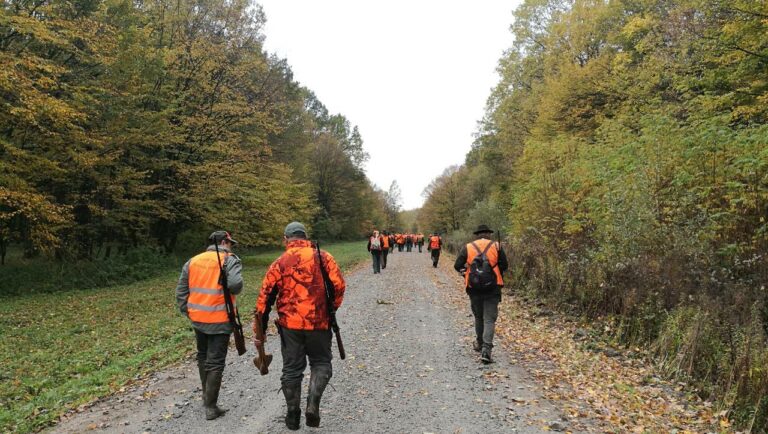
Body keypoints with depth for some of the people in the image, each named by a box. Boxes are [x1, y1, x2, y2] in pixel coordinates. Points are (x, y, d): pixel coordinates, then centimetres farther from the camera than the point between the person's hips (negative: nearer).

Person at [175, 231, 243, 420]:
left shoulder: (192, 262, 9)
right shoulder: (229, 260, -8)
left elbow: (181, 291, 9)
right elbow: (235, 284, -25)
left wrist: (187, 311, 16)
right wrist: (233, 291, -4)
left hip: (198, 318, 6)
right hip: (219, 320, -5)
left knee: (203, 356, 23)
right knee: (215, 362, 3)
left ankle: (206, 396, 37)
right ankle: (211, 407, 7)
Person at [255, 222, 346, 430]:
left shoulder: (279, 263, 1)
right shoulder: (323, 257, -2)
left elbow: (265, 297, 1)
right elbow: (339, 286, -6)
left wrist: (259, 330, 7)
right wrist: (331, 310, 11)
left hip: (290, 325, 1)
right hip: (319, 323, -1)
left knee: (291, 369, 14)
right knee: (321, 363, 17)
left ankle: (293, 416, 23)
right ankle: (313, 404, -2)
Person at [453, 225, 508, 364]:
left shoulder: (467, 248, 1)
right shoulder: (497, 247, -1)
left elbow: (457, 266, -3)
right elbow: (504, 266, -1)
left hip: (474, 288, 2)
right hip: (493, 289, -2)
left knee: (478, 317, 21)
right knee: (489, 319, -1)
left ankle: (479, 343, 36)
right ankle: (486, 350, -13)